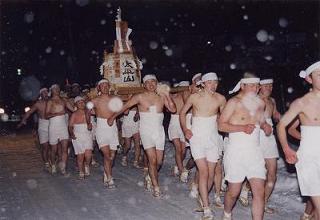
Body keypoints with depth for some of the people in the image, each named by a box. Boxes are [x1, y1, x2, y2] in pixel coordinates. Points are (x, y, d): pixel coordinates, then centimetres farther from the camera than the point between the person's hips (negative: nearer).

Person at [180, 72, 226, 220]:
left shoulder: (220, 99, -3)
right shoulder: (194, 97, -7)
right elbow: (182, 113, 7)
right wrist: (185, 129, -4)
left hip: (213, 138, 3)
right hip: (197, 138, -3)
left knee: (211, 174, 8)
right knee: (203, 172, -13)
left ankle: (203, 198, 33)